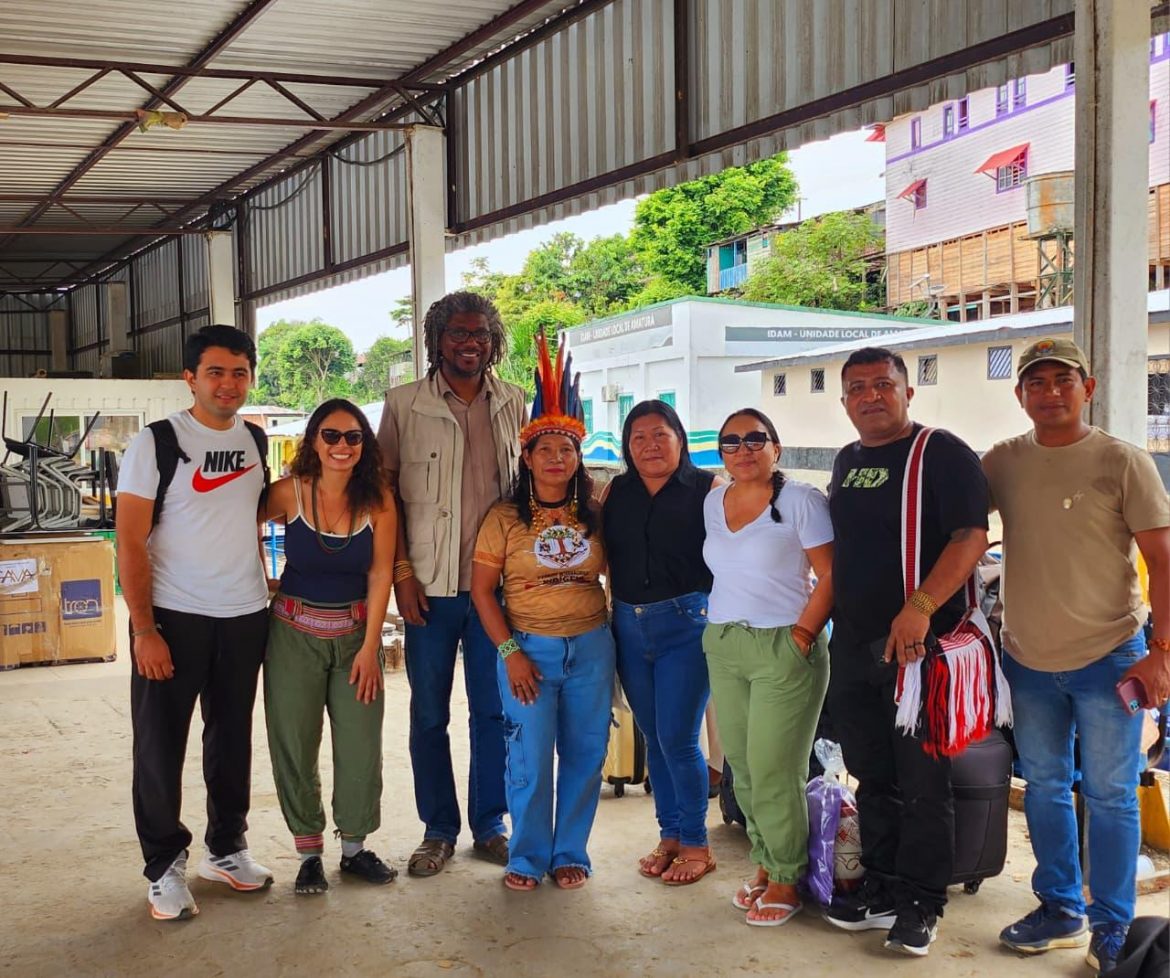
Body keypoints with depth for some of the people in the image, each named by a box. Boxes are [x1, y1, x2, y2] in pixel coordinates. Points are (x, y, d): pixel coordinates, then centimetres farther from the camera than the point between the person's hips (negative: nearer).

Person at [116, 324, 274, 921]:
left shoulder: (255, 441, 7)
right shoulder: (156, 443, -8)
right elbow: (130, 541, -11)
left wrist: (264, 590, 12)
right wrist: (144, 628, -16)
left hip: (244, 617, 5)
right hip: (173, 618, -4)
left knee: (232, 738, 13)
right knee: (160, 744, 3)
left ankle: (226, 848, 28)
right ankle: (165, 868, 17)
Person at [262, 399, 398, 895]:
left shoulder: (378, 501, -7)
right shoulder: (289, 493, -10)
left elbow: (380, 575, -6)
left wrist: (370, 646, -9)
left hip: (356, 632, 1)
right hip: (295, 632, -1)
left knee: (362, 745, 3)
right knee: (295, 745, 4)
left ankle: (354, 846, 22)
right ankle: (309, 852, 19)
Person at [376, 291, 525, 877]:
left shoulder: (512, 404, 8)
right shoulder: (404, 404, 1)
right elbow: (386, 489, 1)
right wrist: (401, 571, -6)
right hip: (430, 584, -2)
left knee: (494, 709, 8)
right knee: (429, 713, 7)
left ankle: (490, 825, 22)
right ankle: (438, 830, 20)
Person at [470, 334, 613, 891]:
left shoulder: (595, 515, 4)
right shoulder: (505, 518, -3)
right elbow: (481, 588, -3)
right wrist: (510, 652, -9)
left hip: (591, 647, 2)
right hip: (529, 648, -2)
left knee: (584, 755, 8)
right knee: (530, 760, 3)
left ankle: (570, 853, 25)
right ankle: (528, 857, 21)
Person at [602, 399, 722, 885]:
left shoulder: (706, 489, -4)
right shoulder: (615, 493, 8)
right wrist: (610, 613, 4)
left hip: (686, 624, -5)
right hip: (629, 626, 5)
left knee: (677, 739, -4)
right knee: (653, 738, 12)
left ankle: (696, 845, 13)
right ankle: (669, 836, 26)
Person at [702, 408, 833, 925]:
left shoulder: (800, 500, -7)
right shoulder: (712, 502, 11)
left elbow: (830, 575, -9)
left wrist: (802, 636, -14)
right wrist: (716, 629, 9)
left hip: (783, 648, -6)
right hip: (723, 646, 6)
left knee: (774, 770, -4)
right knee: (741, 765, 8)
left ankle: (786, 879, 12)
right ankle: (765, 863, 23)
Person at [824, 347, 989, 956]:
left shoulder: (942, 453, -8)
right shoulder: (847, 461, 14)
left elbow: (972, 535, -18)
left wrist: (920, 608, -28)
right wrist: (825, 620, 16)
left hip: (921, 642, -7)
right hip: (852, 645, 7)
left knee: (922, 782, 1)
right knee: (873, 777, 15)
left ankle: (921, 902, 14)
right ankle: (881, 885, 27)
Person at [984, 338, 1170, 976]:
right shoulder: (1003, 462, 2)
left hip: (1108, 659, -4)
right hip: (1027, 659, 4)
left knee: (1110, 795, 4)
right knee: (1044, 786, 15)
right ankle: (1060, 909, 30)